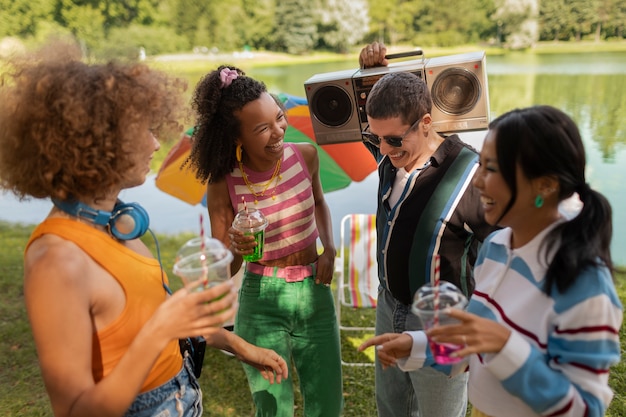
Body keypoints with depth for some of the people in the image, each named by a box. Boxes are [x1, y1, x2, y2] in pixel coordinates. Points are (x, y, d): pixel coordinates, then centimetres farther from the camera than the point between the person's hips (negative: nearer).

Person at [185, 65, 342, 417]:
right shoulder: (224, 184, -15)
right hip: (263, 304, -2)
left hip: (316, 294, 3)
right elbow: (224, 270, -6)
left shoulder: (305, 156, -10)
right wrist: (237, 249, -28)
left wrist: (329, 248, -1)